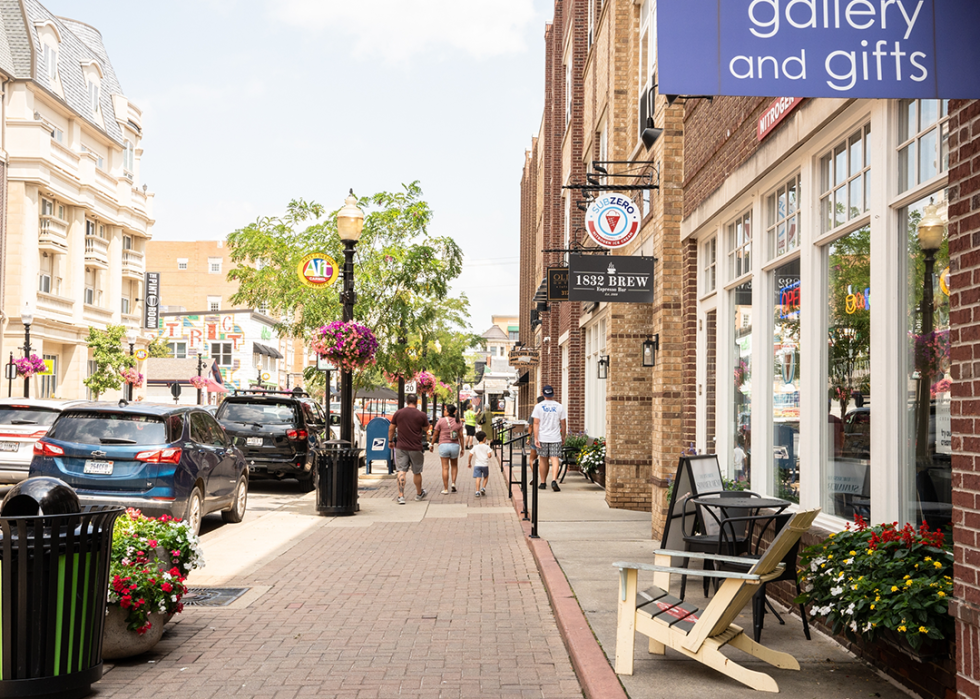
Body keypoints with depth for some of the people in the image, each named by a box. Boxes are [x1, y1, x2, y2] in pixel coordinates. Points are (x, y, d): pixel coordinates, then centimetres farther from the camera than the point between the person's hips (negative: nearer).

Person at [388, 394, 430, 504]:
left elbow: (391, 429, 6)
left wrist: (390, 441, 19)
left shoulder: (398, 413, -1)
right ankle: (419, 494, 32)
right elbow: (426, 428, 7)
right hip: (416, 448, -1)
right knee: (417, 472, 15)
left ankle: (401, 496, -11)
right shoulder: (421, 415, -7)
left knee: (401, 471, 0)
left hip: (401, 447, 1)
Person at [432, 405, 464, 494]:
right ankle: (453, 483, 6)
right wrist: (462, 448, 6)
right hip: (455, 446, 2)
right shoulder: (458, 422, 1)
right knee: (454, 465, 23)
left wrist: (432, 445, 11)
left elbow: (435, 434, -1)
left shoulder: (441, 421, -6)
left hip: (443, 445, -2)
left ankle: (445, 489, 1)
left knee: (445, 468, 1)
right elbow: (461, 436, -1)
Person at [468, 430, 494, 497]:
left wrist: (469, 463, 13)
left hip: (477, 465, 1)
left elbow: (470, 455, 0)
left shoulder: (475, 447, 4)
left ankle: (477, 492, -11)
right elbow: (489, 455, -11)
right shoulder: (487, 447, -3)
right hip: (485, 465, -1)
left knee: (478, 478, -4)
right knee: (486, 477, 20)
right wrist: (490, 455, 13)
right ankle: (483, 488, 8)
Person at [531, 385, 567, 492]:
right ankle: (554, 480, -21)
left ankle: (543, 482, 18)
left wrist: (536, 438, -5)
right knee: (555, 459, -4)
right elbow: (563, 423, 4)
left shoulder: (539, 406, -1)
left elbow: (536, 423, -5)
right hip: (555, 438, -1)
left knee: (543, 460, 11)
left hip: (542, 438, 1)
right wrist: (563, 436, 16)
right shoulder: (559, 406, 1)